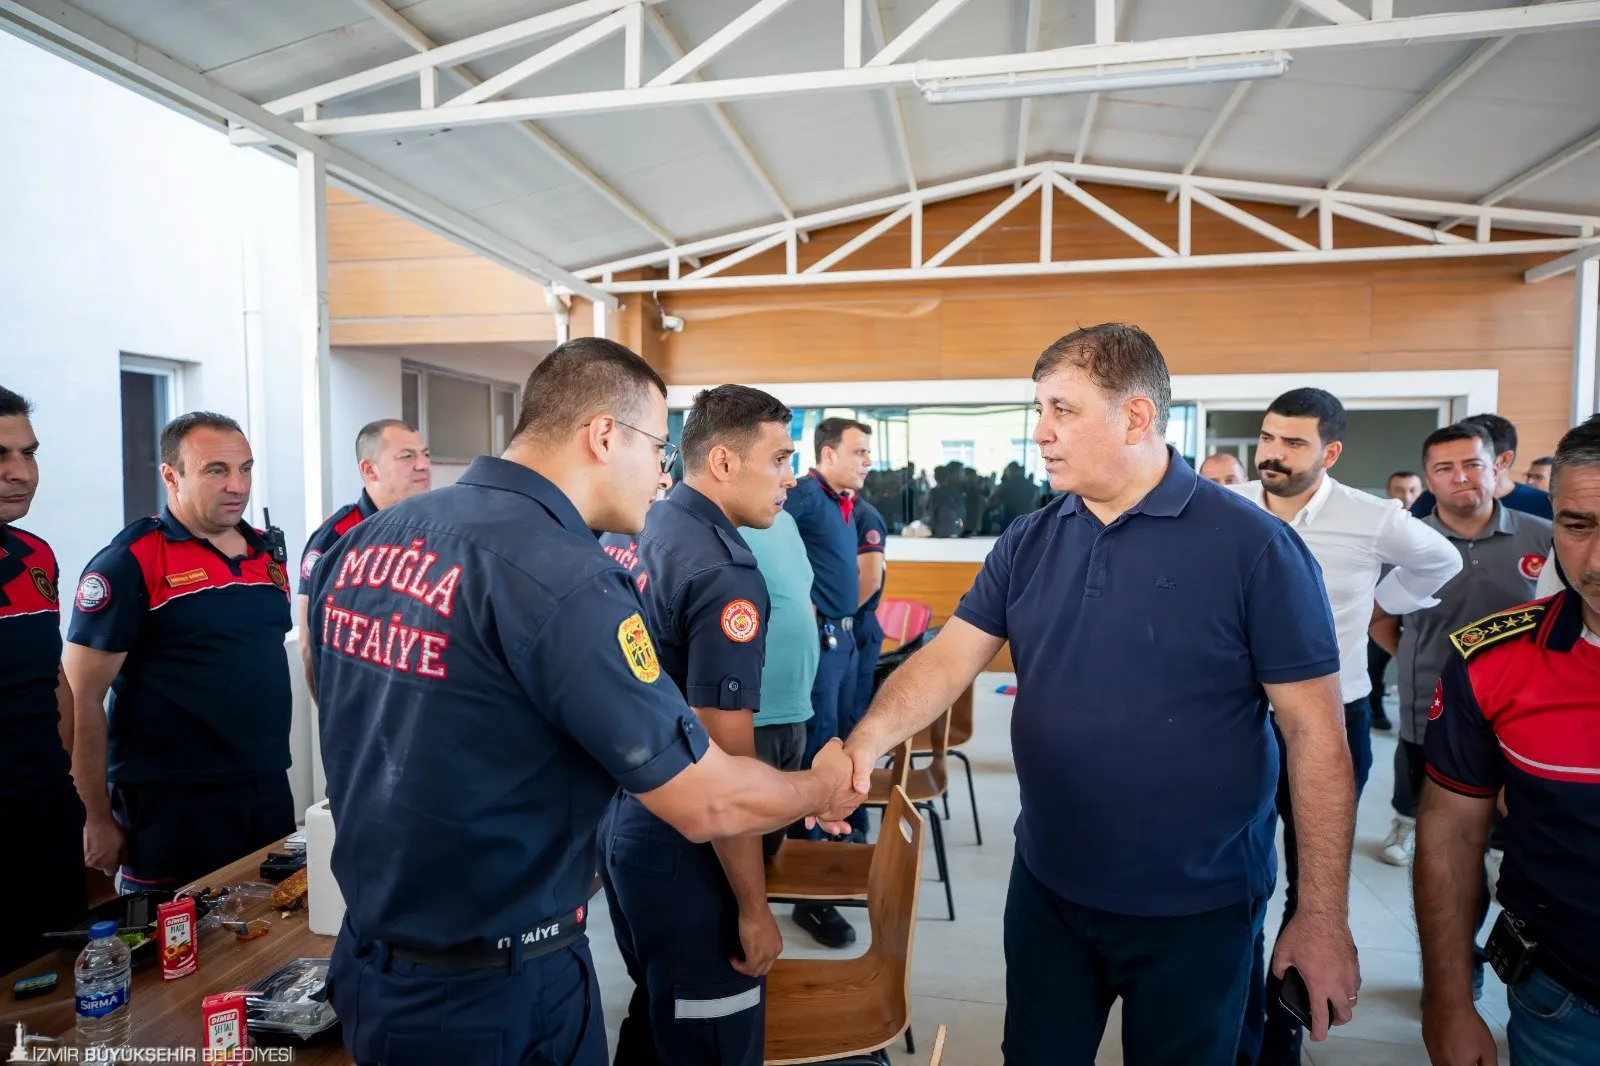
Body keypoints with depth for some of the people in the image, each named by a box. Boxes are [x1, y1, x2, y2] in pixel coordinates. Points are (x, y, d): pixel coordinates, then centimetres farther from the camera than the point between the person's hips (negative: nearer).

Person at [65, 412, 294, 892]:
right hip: (174, 800, -5)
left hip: (271, 788, 6)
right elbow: (82, 699, -10)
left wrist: (272, 763, 16)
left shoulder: (268, 550, 7)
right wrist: (98, 819, -9)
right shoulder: (129, 562, -11)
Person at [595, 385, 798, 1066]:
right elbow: (724, 762, -25)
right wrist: (754, 907, -16)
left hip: (619, 823, 9)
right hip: (683, 849, -8)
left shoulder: (622, 535, 3)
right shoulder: (725, 576, -24)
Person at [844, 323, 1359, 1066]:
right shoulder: (1028, 543, -1)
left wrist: (1323, 917, -11)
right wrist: (869, 738, -23)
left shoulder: (1253, 546, -14)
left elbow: (1314, 734, -12)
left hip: (1196, 908, -3)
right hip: (1045, 888, 4)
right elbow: (950, 657, -5)